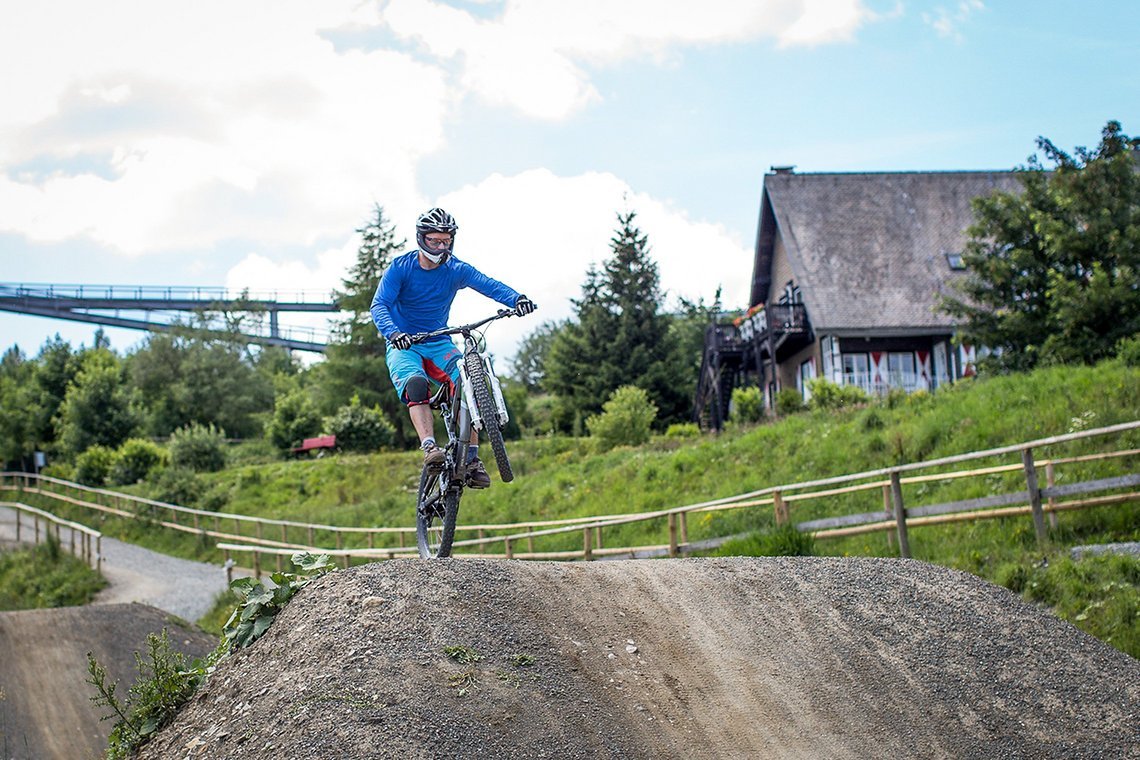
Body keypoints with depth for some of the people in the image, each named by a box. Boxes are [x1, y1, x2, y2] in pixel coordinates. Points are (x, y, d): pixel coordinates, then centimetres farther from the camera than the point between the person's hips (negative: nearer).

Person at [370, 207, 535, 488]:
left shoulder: (456, 270, -5)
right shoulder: (400, 268, -10)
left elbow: (488, 284, -22)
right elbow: (379, 306, -20)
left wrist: (516, 298, -42)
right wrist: (393, 332, -42)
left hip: (439, 344, 2)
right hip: (404, 346, -2)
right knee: (416, 385, -34)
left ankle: (471, 460, -16)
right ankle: (430, 448, -44)